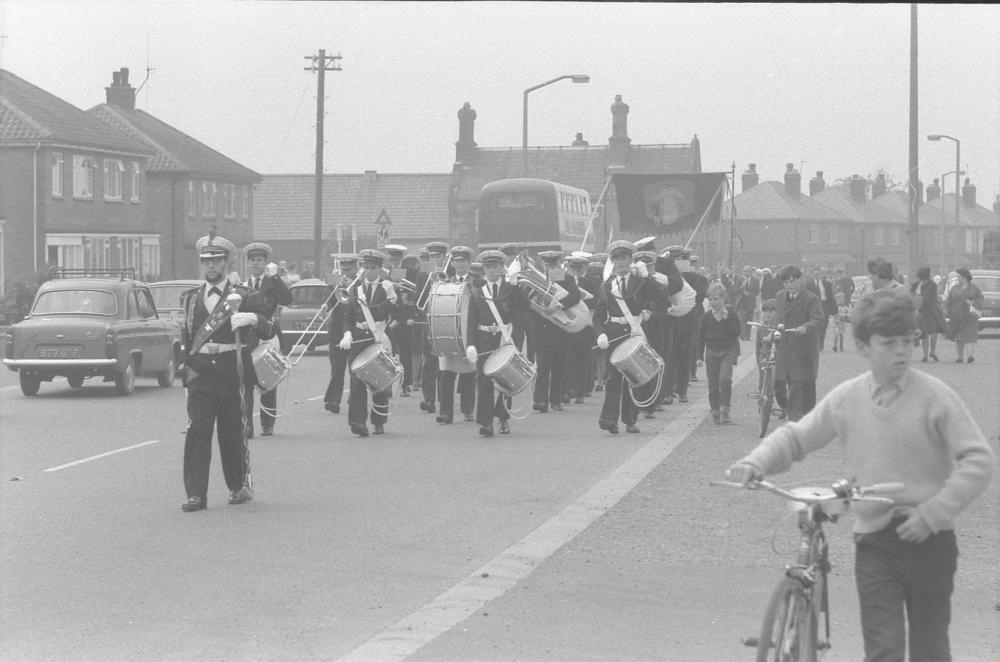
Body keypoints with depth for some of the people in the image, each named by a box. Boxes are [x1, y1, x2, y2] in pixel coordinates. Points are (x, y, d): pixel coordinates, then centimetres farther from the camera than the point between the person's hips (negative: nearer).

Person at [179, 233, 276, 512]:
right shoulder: (191, 298, 14)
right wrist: (187, 361, 18)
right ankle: (196, 494, -10)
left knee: (234, 431, 6)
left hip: (232, 372, -2)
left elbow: (269, 332, -4)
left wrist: (253, 318, -23)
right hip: (200, 372, 2)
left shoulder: (243, 296, 3)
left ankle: (239, 486, 25)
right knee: (197, 431, -9)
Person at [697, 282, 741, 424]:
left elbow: (737, 332, -10)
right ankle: (715, 412, 12)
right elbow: (701, 337, 9)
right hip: (712, 352, 3)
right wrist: (700, 356, 5)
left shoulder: (731, 313, -2)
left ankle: (725, 411, -13)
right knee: (713, 384, 3)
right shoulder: (707, 316, 4)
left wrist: (726, 319, -18)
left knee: (725, 379, -18)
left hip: (728, 351, -3)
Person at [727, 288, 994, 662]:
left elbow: (978, 461, -10)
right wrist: (757, 462, -9)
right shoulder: (846, 399, -1)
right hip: (873, 541, 1)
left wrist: (933, 512, -17)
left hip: (928, 539, -1)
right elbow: (796, 437, 10)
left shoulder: (935, 396, -9)